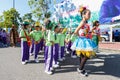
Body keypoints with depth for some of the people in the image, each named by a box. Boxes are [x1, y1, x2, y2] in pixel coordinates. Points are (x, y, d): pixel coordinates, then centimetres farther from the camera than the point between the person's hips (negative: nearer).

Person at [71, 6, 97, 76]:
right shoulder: (83, 22, -17)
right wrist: (80, 36, -10)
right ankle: (80, 69, 10)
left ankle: (81, 69, 27)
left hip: (85, 40, 9)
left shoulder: (85, 22, 11)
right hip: (83, 41, -9)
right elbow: (76, 32, -23)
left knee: (83, 56, 15)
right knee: (86, 56, -5)